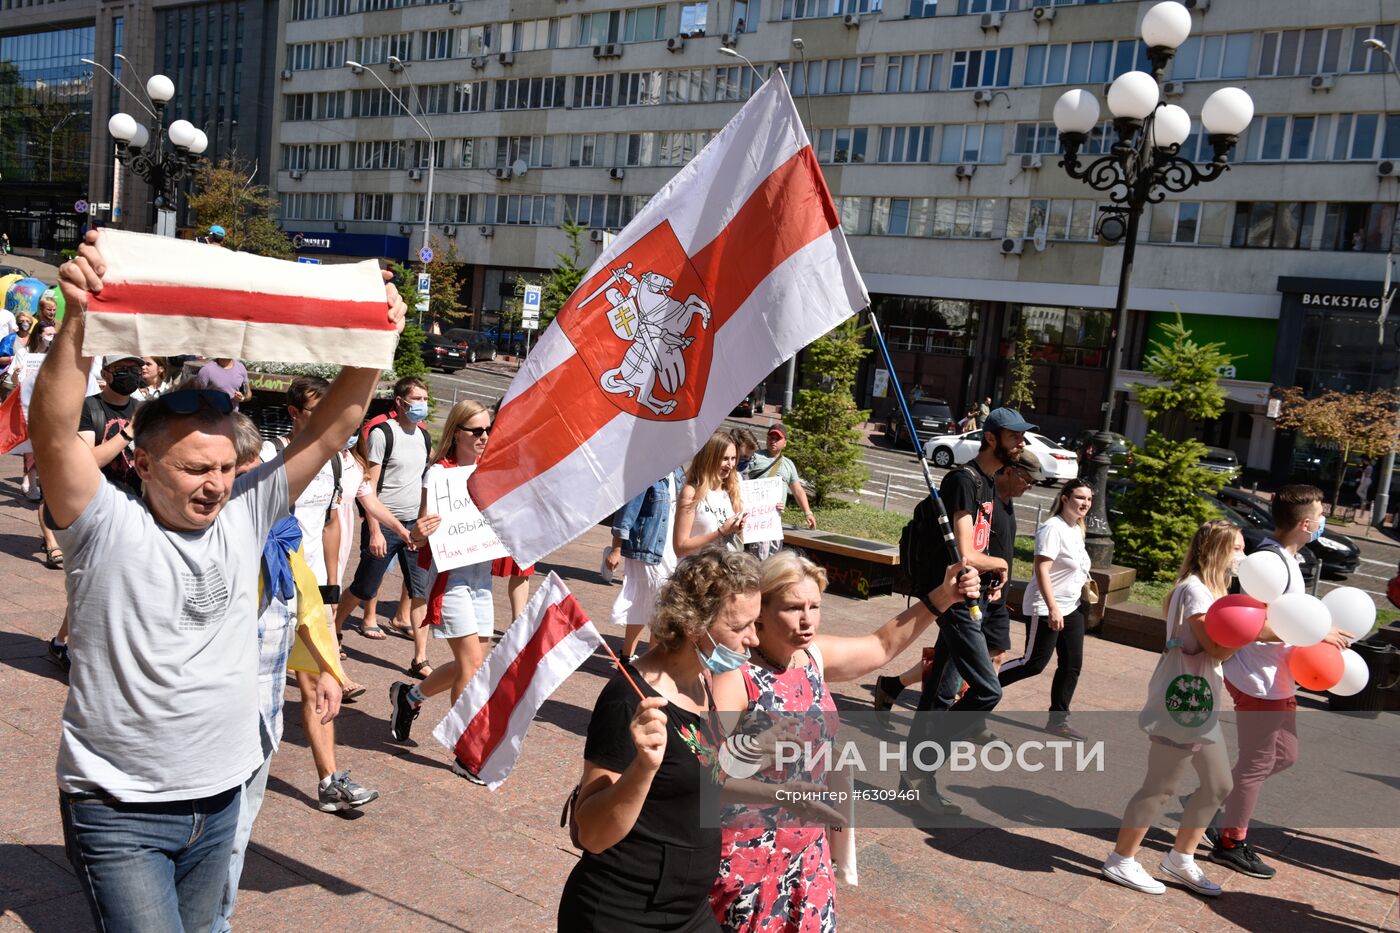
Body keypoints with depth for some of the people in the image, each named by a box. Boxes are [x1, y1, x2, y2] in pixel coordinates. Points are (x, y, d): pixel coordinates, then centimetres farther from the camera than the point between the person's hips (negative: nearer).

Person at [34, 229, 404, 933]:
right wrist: (78, 320, -41)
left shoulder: (245, 514, -2)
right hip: (120, 813, -5)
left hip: (219, 798, 5)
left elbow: (331, 428, -5)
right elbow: (53, 432, -29)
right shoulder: (107, 526, -13)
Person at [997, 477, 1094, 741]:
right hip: (1046, 609, -9)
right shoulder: (1053, 528, -18)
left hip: (1071, 608, 9)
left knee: (1072, 665, 7)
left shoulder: (1076, 529, 11)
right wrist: (1052, 608, -29)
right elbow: (1042, 570, -25)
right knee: (1034, 663, -5)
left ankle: (1058, 719, 16)